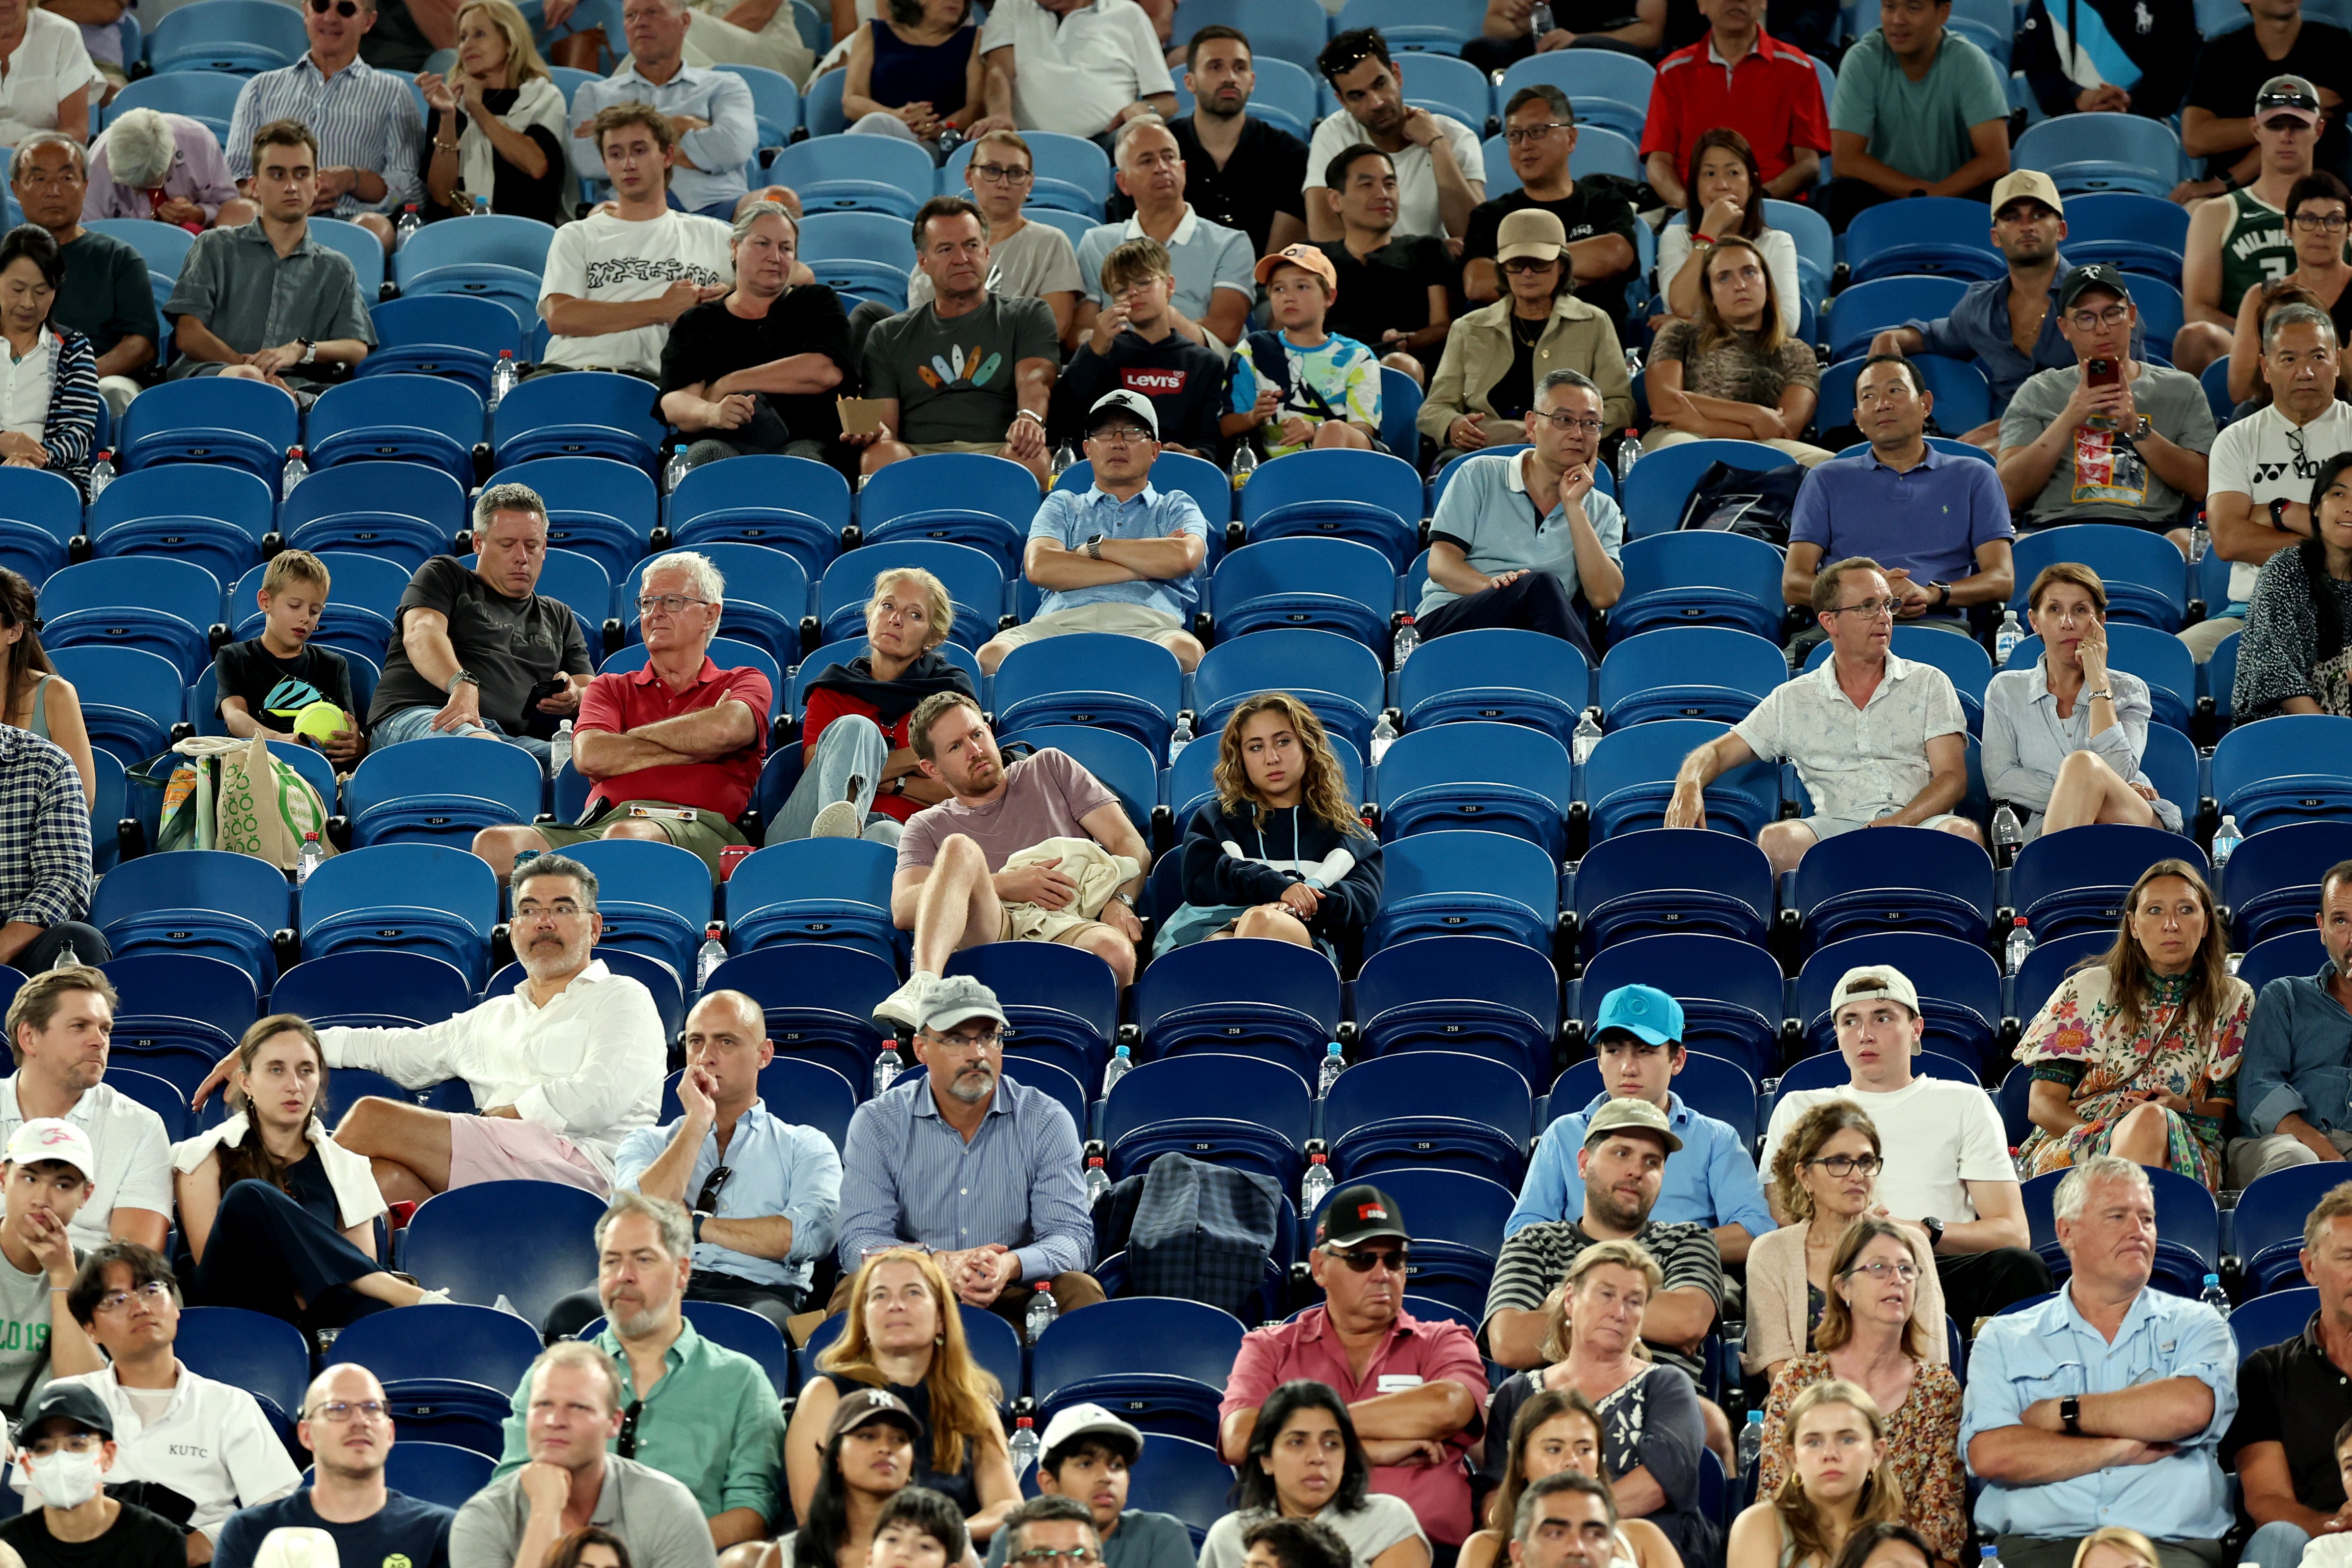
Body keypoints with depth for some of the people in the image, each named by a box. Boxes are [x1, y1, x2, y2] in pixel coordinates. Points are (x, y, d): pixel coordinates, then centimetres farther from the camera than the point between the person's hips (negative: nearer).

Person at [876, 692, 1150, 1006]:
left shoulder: (1050, 768, 27)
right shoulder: (929, 827, 25)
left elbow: (1131, 846, 18)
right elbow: (902, 910, 6)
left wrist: (1120, 902, -5)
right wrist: (1004, 885, -5)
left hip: (1068, 926, 0)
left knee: (1117, 954, -36)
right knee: (960, 849, -32)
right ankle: (923, 988, -53)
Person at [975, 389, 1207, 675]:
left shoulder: (1176, 506, 29)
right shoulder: (1062, 505, 31)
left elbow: (1183, 558, 3)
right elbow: (1039, 568, 8)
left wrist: (1095, 547, 10)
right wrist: (1144, 566, 5)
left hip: (1146, 625, -1)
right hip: (1061, 623, 1)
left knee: (1185, 651, -42)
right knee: (993, 654, -36)